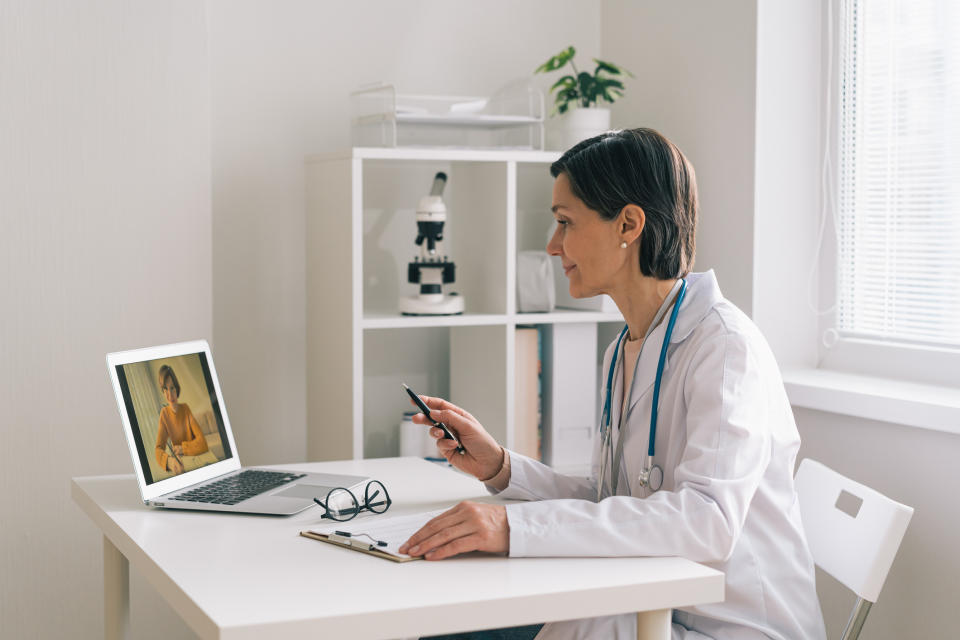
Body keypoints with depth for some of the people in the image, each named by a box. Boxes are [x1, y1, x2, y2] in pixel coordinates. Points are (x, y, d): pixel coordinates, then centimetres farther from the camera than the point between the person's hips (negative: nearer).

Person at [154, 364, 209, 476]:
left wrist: (182, 448, -19)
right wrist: (169, 460, -32)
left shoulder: (186, 409, -4)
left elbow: (203, 443, -9)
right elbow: (158, 450, -13)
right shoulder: (164, 413, -3)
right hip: (178, 463, 1)